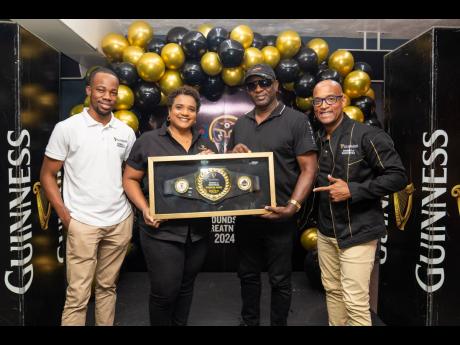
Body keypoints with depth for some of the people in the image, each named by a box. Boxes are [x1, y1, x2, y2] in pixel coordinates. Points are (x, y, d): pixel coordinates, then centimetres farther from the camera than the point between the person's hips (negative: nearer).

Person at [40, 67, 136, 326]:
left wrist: (134, 209, 5)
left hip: (120, 222, 4)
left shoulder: (126, 132, 5)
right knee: (78, 294, 3)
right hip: (83, 224, -3)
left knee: (108, 286, 16)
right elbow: (48, 175, -1)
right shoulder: (67, 128, -5)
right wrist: (66, 216, -8)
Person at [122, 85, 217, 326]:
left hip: (198, 231, 4)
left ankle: (180, 323, 40)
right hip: (162, 231, -4)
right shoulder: (148, 141, -2)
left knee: (186, 287, 18)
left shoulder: (207, 145, 10)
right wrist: (145, 209, -14)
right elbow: (130, 179, -1)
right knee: (165, 291, 3)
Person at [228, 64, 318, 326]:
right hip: (245, 215, 5)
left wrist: (292, 206, -21)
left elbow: (309, 169, -10)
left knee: (280, 280, 10)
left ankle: (279, 323, 32)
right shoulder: (241, 124, 11)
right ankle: (249, 321, 39)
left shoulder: (296, 120, -6)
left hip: (279, 217, -5)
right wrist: (234, 153, -5)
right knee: (248, 275, 19)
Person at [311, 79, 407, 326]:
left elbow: (398, 176, -15)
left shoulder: (367, 136, -13)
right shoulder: (316, 140, 6)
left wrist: (353, 191, -20)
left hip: (357, 233, -6)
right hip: (326, 231, 6)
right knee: (332, 290, 18)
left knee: (355, 301, -1)